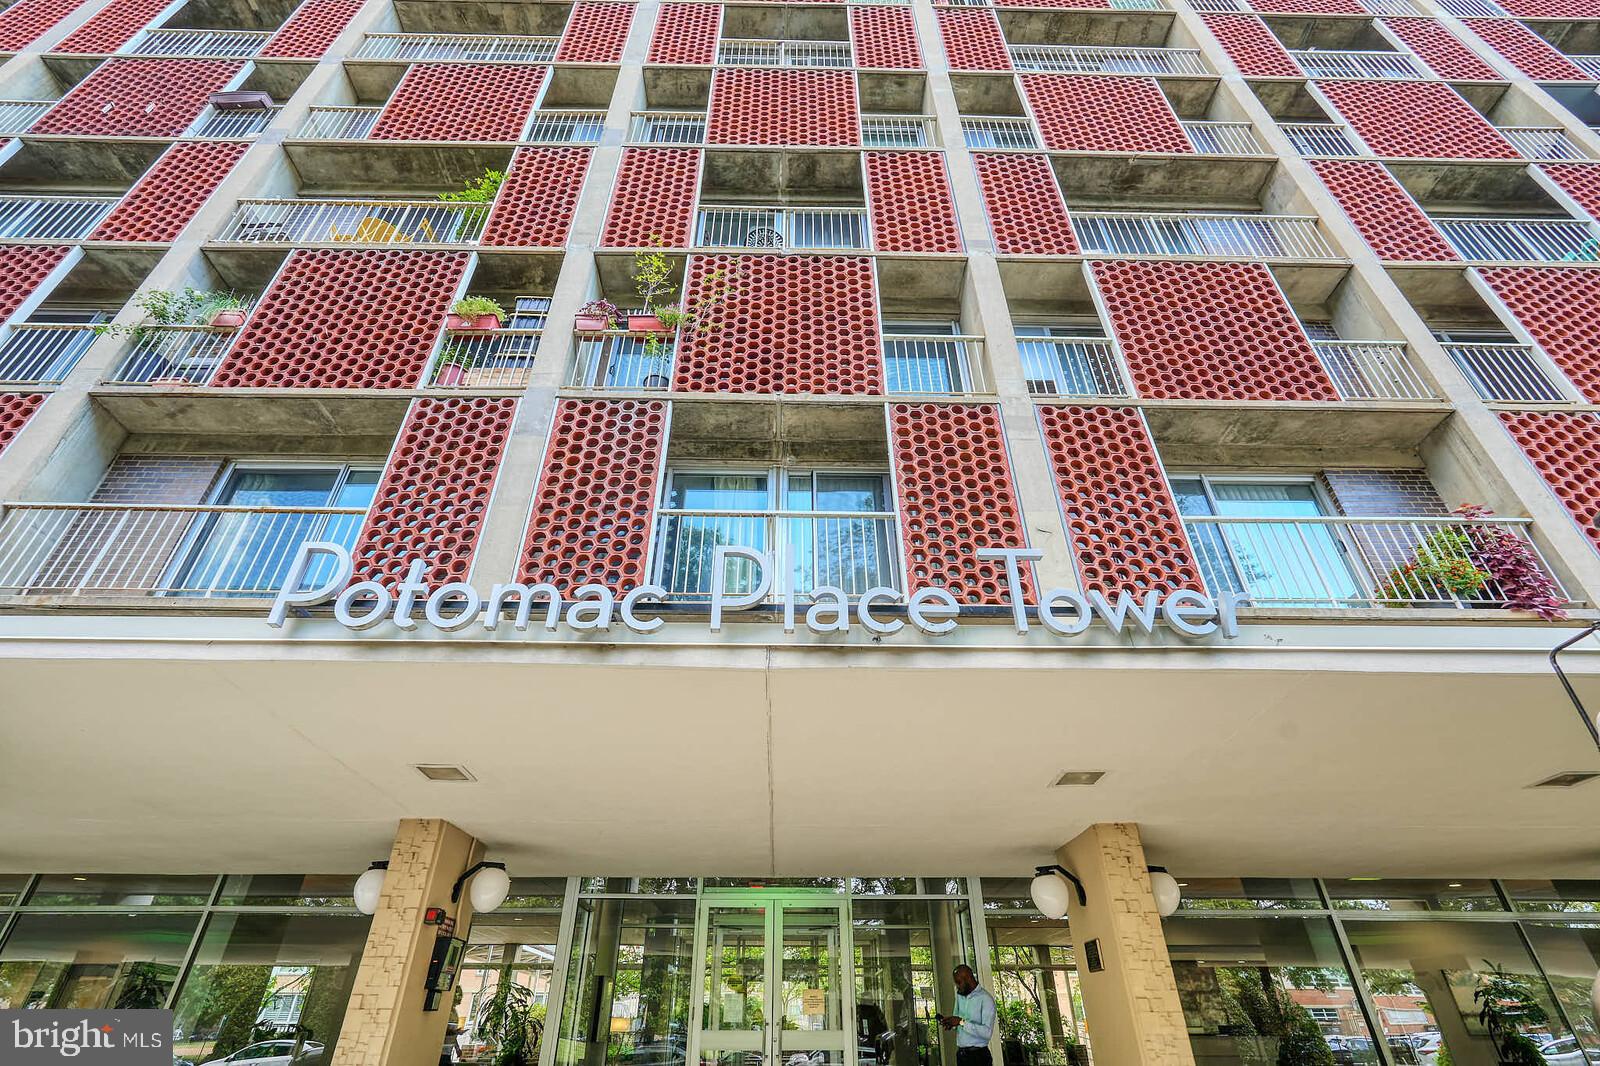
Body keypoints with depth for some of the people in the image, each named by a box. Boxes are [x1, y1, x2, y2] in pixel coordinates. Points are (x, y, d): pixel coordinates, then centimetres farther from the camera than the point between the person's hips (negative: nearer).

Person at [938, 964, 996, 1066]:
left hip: (978, 1055, -6)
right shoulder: (960, 994, 8)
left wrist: (961, 1022, -26)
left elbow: (987, 1032, -24)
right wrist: (950, 1021, -4)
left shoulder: (986, 999, -16)